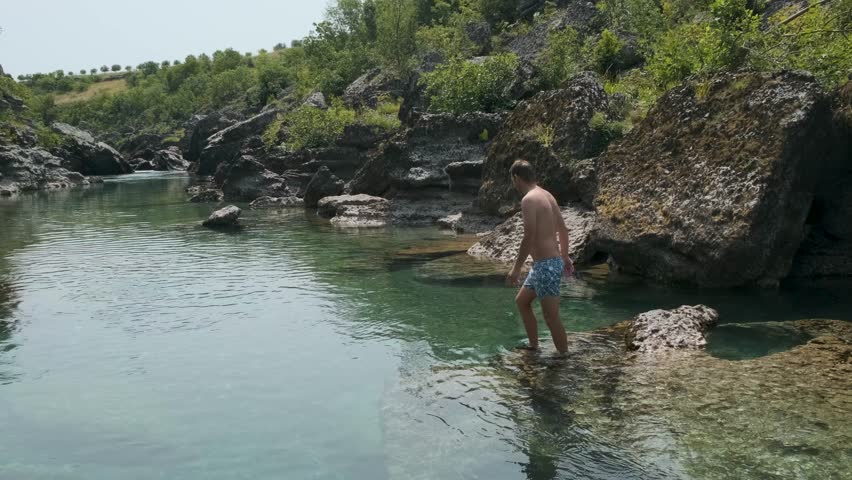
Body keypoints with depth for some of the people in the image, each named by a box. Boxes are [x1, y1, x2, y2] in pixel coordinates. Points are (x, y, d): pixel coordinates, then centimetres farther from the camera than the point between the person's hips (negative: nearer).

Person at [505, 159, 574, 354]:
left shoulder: (529, 199, -16)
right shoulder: (547, 195, 12)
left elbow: (529, 237, -22)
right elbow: (563, 229, 18)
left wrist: (516, 268, -17)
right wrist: (565, 256, 28)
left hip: (546, 265, -10)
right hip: (552, 261, 10)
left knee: (551, 317, -5)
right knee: (521, 301, 23)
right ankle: (534, 347, 32)